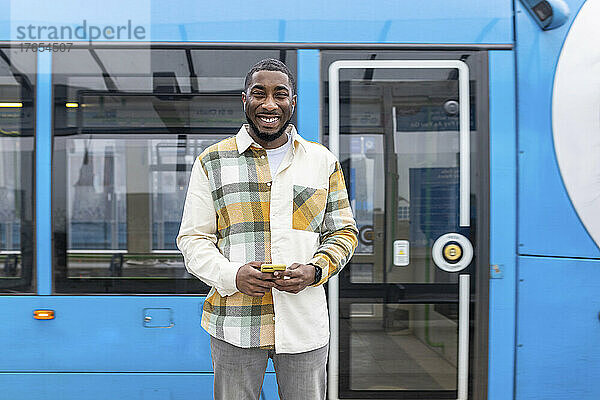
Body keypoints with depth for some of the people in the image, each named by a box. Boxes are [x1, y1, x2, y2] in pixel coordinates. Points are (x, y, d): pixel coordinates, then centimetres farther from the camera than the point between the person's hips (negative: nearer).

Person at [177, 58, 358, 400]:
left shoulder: (323, 161, 8)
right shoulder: (212, 161, 4)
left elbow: (343, 232, 10)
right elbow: (193, 238, 3)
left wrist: (315, 270, -9)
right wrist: (232, 275, -15)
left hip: (305, 324, 1)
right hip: (235, 324, -1)